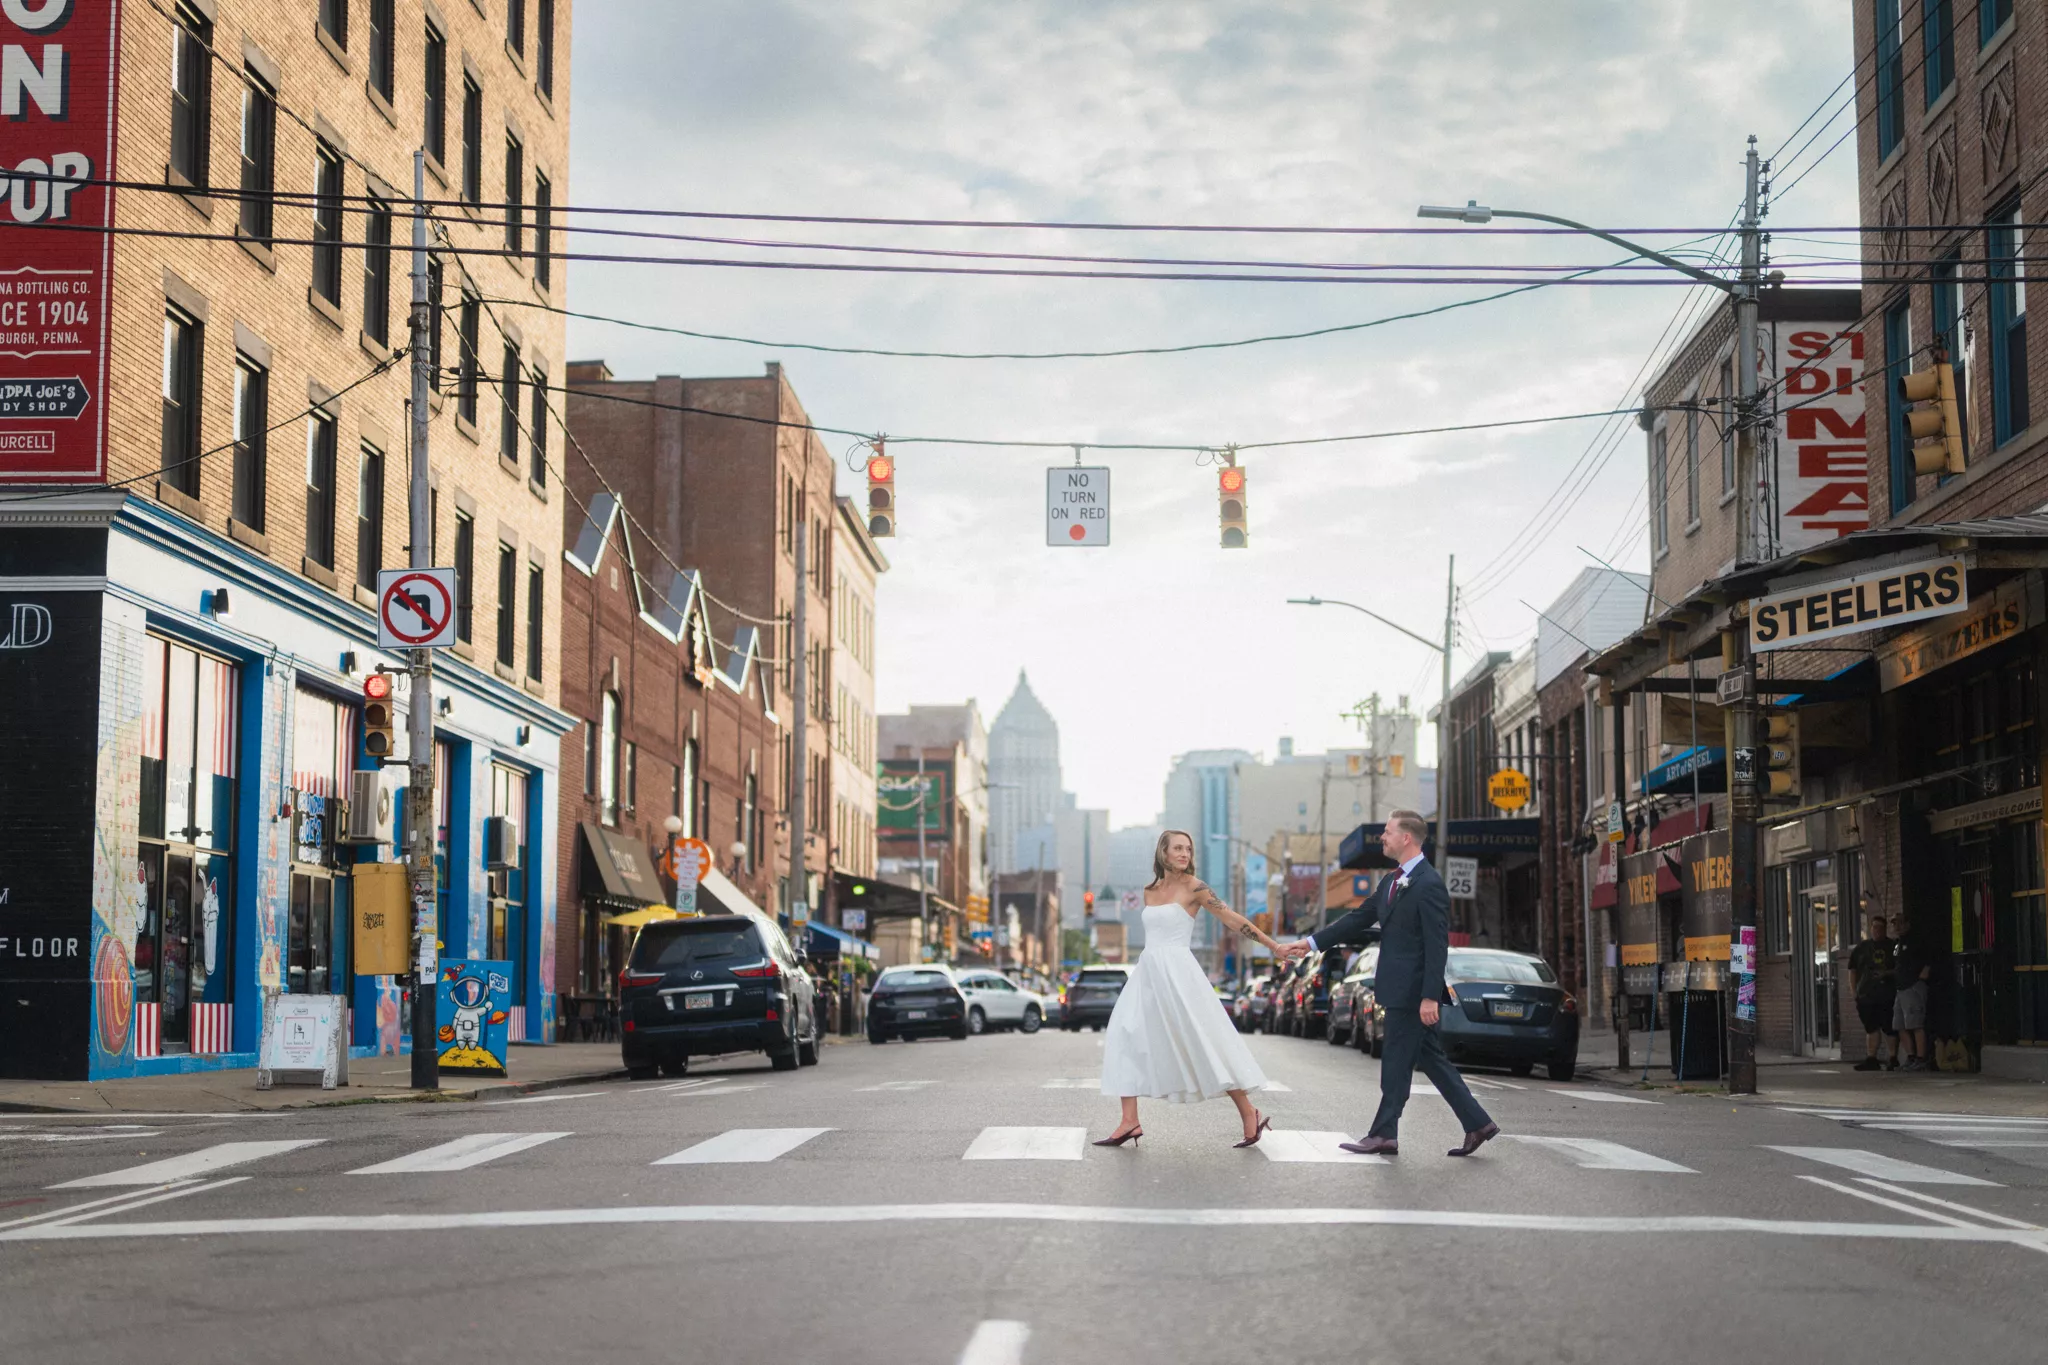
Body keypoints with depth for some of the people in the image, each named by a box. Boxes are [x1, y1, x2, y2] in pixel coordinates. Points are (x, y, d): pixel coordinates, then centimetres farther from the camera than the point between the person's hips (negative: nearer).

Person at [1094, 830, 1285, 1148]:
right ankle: (1129, 1123, -4)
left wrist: (1273, 946, -6)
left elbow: (1232, 919, -4)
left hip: (1177, 973, -6)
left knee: (1205, 1044, -7)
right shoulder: (1150, 892, 13)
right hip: (1147, 972, 6)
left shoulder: (1193, 888, -3)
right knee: (1126, 1039, -3)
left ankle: (1249, 1115, 1)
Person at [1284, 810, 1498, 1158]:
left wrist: (1430, 996, -23)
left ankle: (1384, 1134, 7)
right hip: (1400, 989, 9)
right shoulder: (1394, 882, 13)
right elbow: (1360, 918, 19)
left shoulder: (1429, 885, -16)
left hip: (1412, 991, -9)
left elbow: (1437, 946, -19)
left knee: (1397, 1061, -1)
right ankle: (1477, 1124, 16)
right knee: (1431, 1059, 13)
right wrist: (1313, 942, 15)